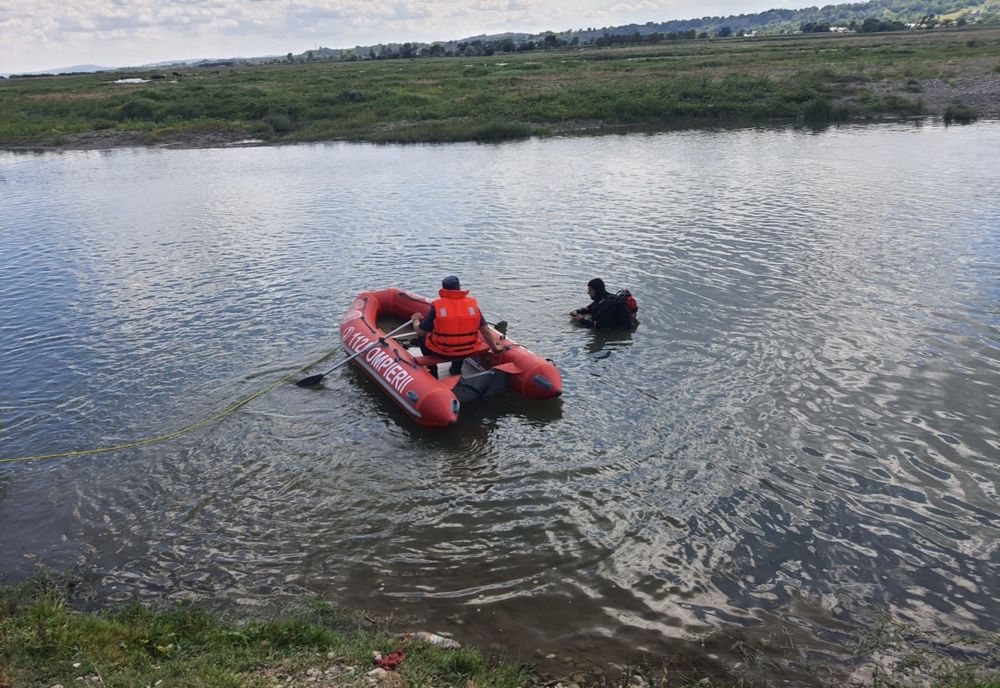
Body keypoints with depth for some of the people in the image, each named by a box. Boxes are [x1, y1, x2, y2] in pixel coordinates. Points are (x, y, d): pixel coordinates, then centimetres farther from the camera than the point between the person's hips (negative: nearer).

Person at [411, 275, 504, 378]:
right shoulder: (472, 303, -7)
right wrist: (495, 348, 8)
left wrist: (415, 320, 13)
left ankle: (432, 373, 28)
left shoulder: (437, 305, -14)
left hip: (441, 352, -3)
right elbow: (486, 330, -6)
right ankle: (456, 370, 39)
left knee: (422, 337, 26)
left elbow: (420, 332, -7)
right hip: (466, 352, 3)